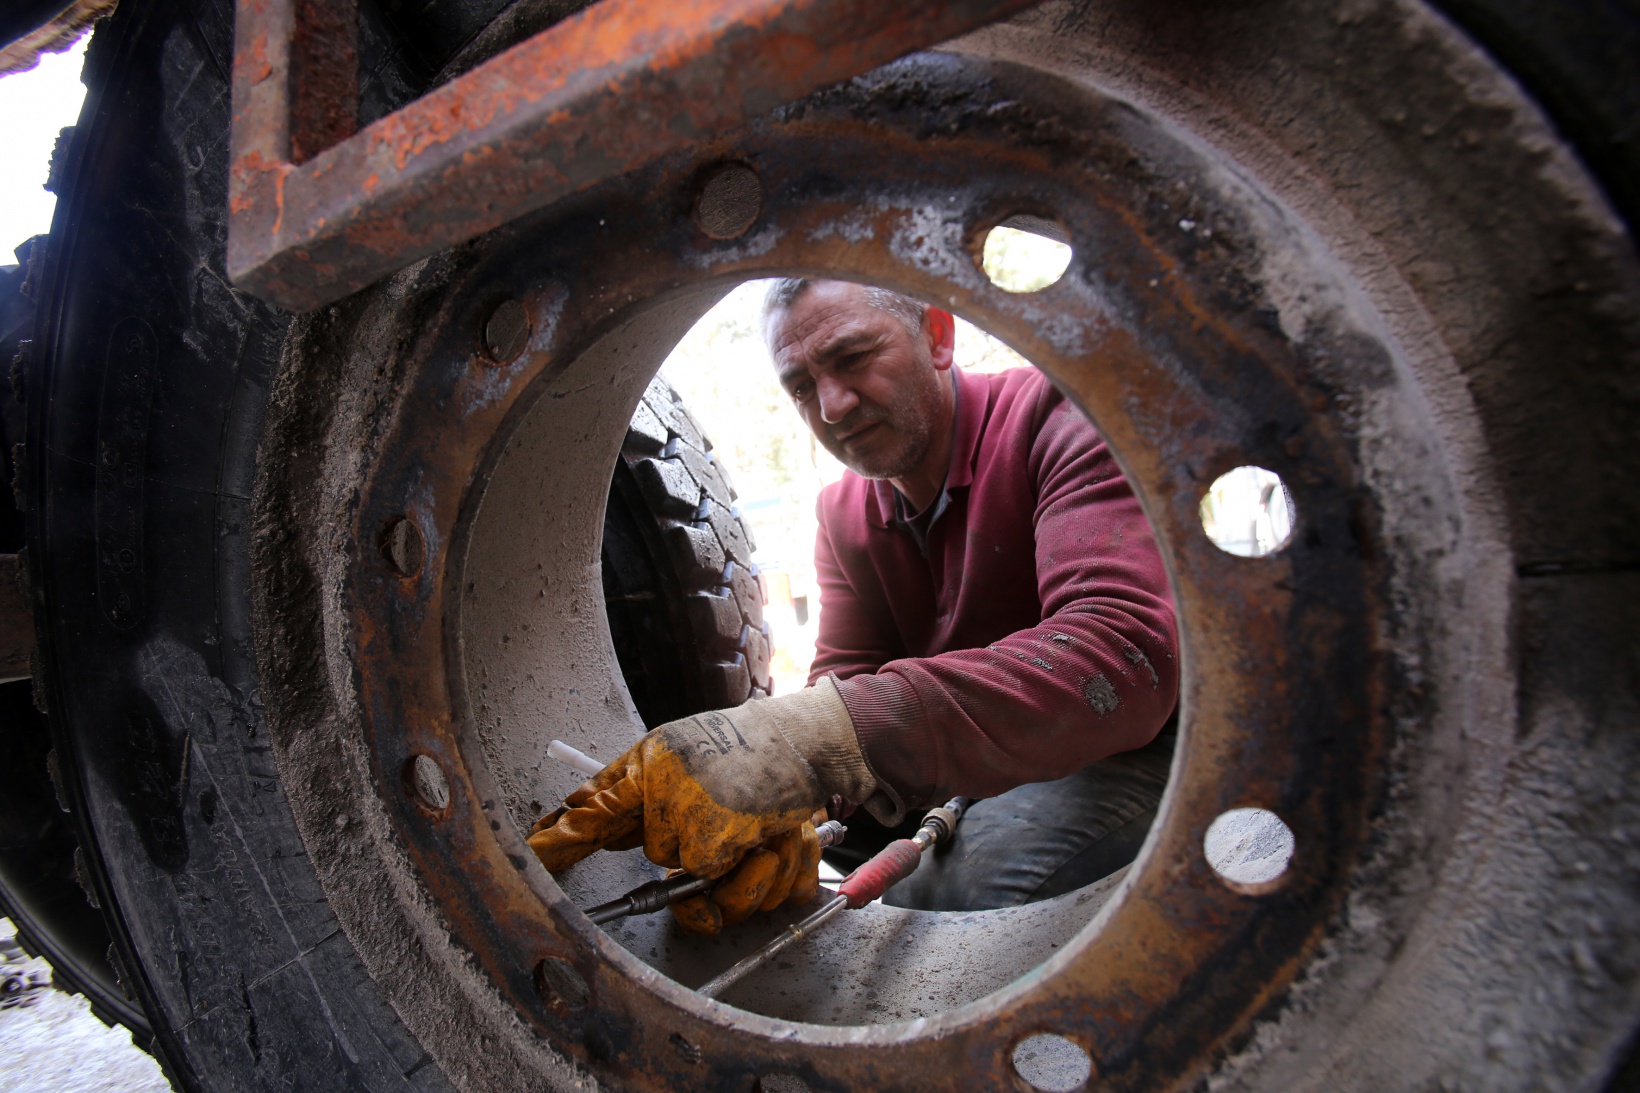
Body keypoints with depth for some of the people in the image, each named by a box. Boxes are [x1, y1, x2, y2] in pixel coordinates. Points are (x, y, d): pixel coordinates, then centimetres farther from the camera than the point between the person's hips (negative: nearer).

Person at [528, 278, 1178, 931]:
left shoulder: (1060, 419, -21)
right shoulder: (844, 512, 2)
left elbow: (1126, 651, -38)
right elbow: (843, 676, -7)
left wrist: (823, 735, -48)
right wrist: (793, 804, -32)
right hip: (976, 780, 5)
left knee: (988, 875, -31)